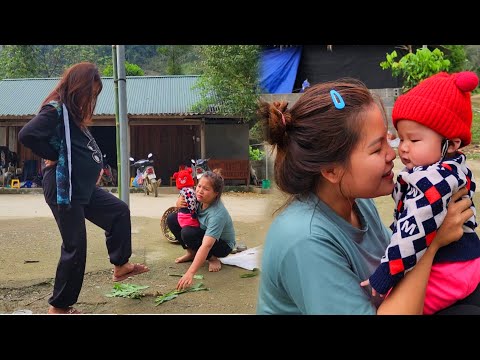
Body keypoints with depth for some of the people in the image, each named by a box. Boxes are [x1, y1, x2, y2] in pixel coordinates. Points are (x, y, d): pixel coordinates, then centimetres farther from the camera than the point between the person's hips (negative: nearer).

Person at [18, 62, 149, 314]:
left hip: (84, 187, 10)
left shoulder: (74, 112, 13)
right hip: (64, 190, -10)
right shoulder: (56, 110, -15)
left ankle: (120, 266, 26)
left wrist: (92, 167, 5)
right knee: (75, 247, -2)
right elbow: (26, 135, -29)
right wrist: (53, 157, -16)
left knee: (119, 211, 18)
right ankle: (59, 307, 12)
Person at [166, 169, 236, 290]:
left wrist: (190, 273, -55)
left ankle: (213, 259, -8)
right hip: (204, 233, 7)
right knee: (172, 219, -8)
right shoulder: (199, 198, -19)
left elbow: (206, 246, -47)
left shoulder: (217, 214, -38)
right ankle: (191, 253, 8)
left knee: (187, 233, -32)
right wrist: (179, 202, -26)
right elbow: (181, 202, 2)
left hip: (222, 245, -7)